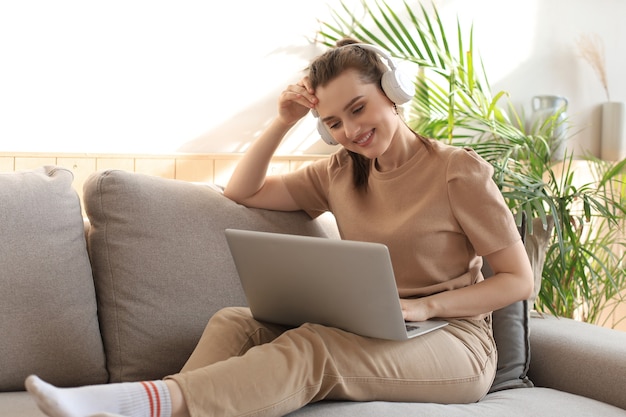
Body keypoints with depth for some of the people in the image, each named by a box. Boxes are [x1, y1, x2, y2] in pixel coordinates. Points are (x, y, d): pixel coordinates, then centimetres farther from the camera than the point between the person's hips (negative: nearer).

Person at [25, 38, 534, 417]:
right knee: (235, 321, -17)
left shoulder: (459, 169, -4)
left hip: (452, 340, -5)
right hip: (365, 336, 6)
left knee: (312, 348, -34)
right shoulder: (339, 174, 13)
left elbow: (519, 279, -5)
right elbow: (242, 191, 18)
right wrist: (283, 121, 4)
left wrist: (424, 306, -17)